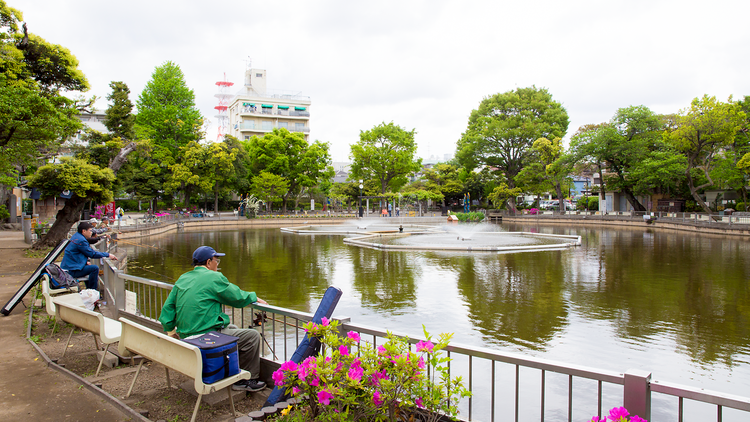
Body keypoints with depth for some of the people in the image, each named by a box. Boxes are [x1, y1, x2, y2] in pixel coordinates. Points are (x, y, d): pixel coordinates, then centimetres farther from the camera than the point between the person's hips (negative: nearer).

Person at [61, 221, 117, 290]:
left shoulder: (76, 236, 13)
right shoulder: (81, 240, -19)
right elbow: (92, 254, -16)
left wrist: (85, 261, 11)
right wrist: (108, 255, -9)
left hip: (68, 267, 11)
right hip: (71, 271, -11)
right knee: (95, 268, -20)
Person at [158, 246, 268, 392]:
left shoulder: (182, 279, 12)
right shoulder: (214, 277, -12)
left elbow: (168, 307, 13)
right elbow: (238, 298, -7)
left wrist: (169, 330, 21)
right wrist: (254, 298, 11)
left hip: (186, 336, 9)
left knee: (233, 328, 28)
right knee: (253, 336, -3)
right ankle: (247, 380, 7)